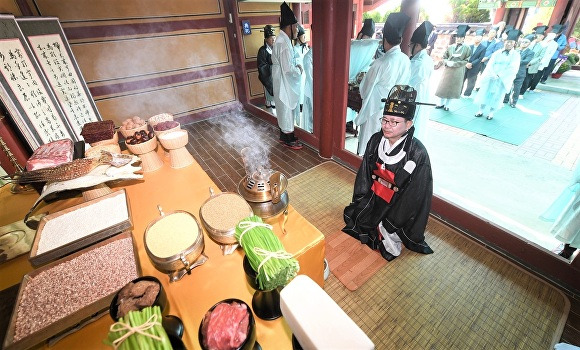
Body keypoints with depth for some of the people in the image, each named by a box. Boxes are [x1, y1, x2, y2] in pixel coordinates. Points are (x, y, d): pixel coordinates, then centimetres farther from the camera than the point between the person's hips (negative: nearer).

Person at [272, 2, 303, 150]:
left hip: (283, 83, 10)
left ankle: (284, 135, 30)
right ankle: (288, 140, 14)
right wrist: (299, 70, -7)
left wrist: (295, 66, 6)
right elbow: (288, 69, -26)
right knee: (286, 111, 1)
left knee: (284, 111, 17)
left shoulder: (282, 40, 11)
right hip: (284, 84, -10)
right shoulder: (283, 43, -22)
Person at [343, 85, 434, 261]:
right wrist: (360, 205, -2)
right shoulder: (376, 140, -12)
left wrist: (389, 225, -15)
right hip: (374, 196, 5)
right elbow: (364, 174, -3)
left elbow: (414, 196, -19)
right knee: (351, 216, 1)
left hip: (399, 204, -5)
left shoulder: (417, 154, -25)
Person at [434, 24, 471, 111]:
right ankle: (441, 103, 18)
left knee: (453, 88, 3)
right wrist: (447, 62, -12)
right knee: (444, 86, 6)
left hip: (458, 72, -2)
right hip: (448, 70, 2)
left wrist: (454, 63, -16)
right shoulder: (450, 47, 5)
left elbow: (466, 60, -6)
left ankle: (447, 105, 12)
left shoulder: (467, 48, -2)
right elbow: (444, 57, 9)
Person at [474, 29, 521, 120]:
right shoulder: (497, 53, 4)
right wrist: (493, 74, -19)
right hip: (490, 78, 2)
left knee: (496, 96, 6)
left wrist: (499, 75, -17)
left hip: (503, 80, -2)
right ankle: (481, 110, 15)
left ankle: (491, 113, 16)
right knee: (485, 93, 5)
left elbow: (513, 69, -10)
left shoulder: (516, 55, -2)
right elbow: (490, 64, -3)